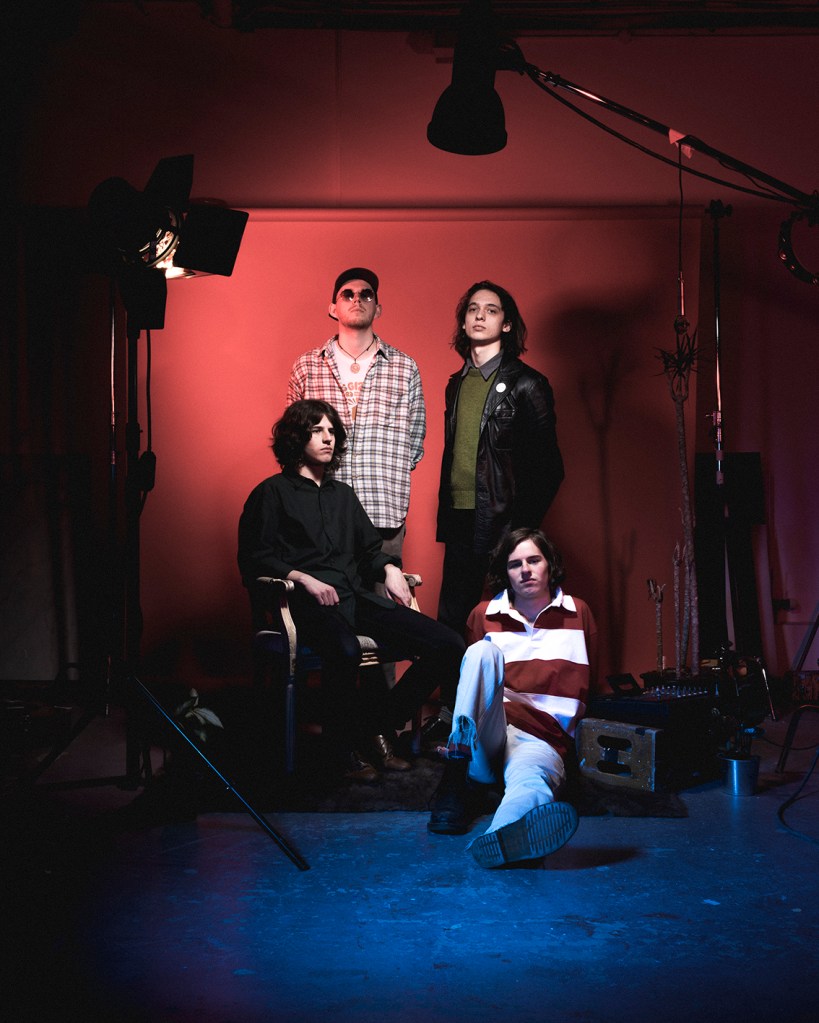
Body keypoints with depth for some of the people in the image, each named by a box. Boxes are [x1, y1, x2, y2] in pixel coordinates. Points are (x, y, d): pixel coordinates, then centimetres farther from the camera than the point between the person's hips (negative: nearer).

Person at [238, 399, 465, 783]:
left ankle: (378, 725, 0)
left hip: (357, 598, 6)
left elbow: (370, 547, 30)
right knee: (345, 651, -42)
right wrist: (303, 578, -14)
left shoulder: (343, 494, 28)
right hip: (309, 603, -6)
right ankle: (343, 747, -14)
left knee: (448, 646, -14)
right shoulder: (272, 493, 9)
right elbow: (253, 560, 0)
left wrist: (390, 568, 7)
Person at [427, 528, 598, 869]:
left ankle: (497, 840, -79)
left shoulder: (578, 613, 16)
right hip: (488, 734, 1)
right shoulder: (484, 615, 15)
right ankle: (455, 778, -39)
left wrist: (572, 720, 9)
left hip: (544, 740, -1)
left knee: (529, 778, -41)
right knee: (484, 650, -28)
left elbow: (588, 684, 22)